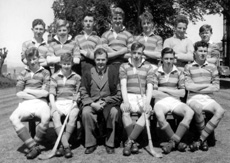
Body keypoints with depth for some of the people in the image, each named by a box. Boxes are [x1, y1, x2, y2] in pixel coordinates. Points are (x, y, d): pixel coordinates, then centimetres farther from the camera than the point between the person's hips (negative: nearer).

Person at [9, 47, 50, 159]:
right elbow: (19, 93, 4)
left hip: (40, 103, -2)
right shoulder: (23, 74, 16)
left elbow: (45, 92, -1)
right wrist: (37, 94, -4)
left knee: (46, 117, -36)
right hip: (26, 103, 2)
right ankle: (33, 147, -28)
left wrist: (28, 91, 1)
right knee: (13, 118, -29)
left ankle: (34, 145, -15)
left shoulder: (45, 73, 11)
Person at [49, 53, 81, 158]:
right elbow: (51, 93, 5)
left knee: (73, 116, -32)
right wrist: (53, 106, -11)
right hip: (58, 103, 1)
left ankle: (62, 145, -24)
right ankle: (66, 146, -33)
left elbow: (78, 93, 9)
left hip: (71, 103, 0)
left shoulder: (76, 77, 13)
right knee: (55, 116, -31)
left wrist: (75, 103, -10)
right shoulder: (55, 77, 13)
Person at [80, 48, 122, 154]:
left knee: (114, 112, -32)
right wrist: (92, 104, -15)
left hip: (109, 103, -1)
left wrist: (105, 101, -14)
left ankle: (110, 144, -13)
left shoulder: (113, 72, 5)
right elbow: (83, 93, 4)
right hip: (92, 103, 1)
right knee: (85, 112, -30)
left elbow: (118, 94, -1)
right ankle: (90, 144, -12)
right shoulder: (88, 74, 8)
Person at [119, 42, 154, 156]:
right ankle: (134, 143, -21)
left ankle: (129, 141, -29)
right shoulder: (124, 66, 12)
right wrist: (126, 101, -18)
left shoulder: (148, 67, 12)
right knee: (125, 112, -32)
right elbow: (123, 85, -1)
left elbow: (150, 86, 2)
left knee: (147, 112, -31)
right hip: (129, 96, 0)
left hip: (142, 97, 0)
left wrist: (147, 103, -16)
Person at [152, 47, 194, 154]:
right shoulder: (156, 73, 6)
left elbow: (182, 93, 6)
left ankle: (173, 141, -28)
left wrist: (165, 89, -1)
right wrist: (173, 93, -1)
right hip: (161, 101, -2)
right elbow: (153, 93, -2)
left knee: (190, 112, -28)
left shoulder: (179, 73, 13)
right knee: (159, 114, -37)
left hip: (175, 102, 3)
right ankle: (177, 142, -23)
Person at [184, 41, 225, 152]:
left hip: (208, 98, 3)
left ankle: (200, 139, -22)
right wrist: (207, 85, -1)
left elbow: (216, 87, 6)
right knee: (197, 108, -38)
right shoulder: (188, 67, 9)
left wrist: (197, 88, -2)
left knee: (220, 111, -29)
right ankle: (204, 140, -17)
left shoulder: (212, 67, 15)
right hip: (193, 99, -2)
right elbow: (188, 86, -3)